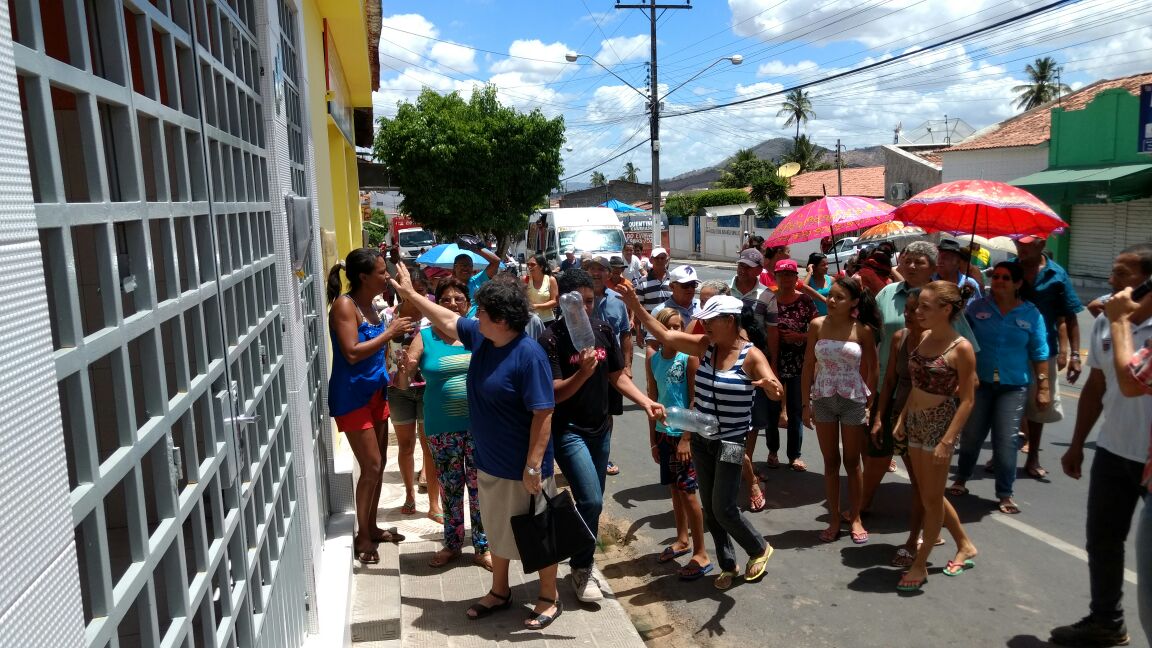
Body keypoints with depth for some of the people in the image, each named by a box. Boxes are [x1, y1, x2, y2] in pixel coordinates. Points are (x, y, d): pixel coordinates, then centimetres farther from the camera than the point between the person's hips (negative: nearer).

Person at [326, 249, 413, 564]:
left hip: (374, 392, 9)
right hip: (351, 396, -9)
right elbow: (352, 353, -24)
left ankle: (371, 527, 28)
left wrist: (395, 330, 7)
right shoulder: (345, 304, -15)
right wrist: (389, 333, -20)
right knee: (371, 466, -6)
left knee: (379, 463, 13)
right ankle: (362, 536, 9)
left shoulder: (369, 305, 10)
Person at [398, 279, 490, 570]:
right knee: (450, 487, 14)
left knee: (479, 486, 9)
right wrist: (402, 371, -23)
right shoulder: (424, 338, 0)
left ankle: (482, 547, 25)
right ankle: (452, 544, 32)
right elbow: (402, 384, -2)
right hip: (442, 427, 0)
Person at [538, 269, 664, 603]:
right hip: (568, 431, -6)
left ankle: (584, 564, 34)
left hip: (600, 428, 6)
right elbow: (555, 393, -20)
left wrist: (645, 401, -6)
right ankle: (581, 569, 9)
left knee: (592, 502, 15)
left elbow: (617, 376, 8)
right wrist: (583, 372, -36)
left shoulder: (604, 330, 1)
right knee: (591, 501, -14)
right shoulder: (552, 339, -16)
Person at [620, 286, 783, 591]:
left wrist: (772, 386, -50)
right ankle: (728, 565, 29)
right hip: (700, 439, 5)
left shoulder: (751, 355, -15)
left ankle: (760, 549, 25)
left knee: (724, 508, -3)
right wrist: (634, 304, -15)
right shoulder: (705, 346, -2)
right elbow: (663, 334, -6)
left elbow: (776, 391, -25)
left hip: (730, 442, -5)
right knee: (709, 508, 11)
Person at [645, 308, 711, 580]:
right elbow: (652, 399, 9)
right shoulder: (653, 358, 3)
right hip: (663, 432, 5)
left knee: (687, 491, -2)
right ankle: (682, 540, 33)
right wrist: (653, 437, 10)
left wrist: (686, 438, -15)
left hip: (684, 433, -5)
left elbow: (695, 401, -12)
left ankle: (701, 555, 7)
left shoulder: (689, 356, -11)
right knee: (674, 488, 16)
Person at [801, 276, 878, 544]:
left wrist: (870, 404, -3)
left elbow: (872, 370, -1)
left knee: (852, 463, 10)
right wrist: (805, 404, -1)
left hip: (853, 401, -2)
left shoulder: (863, 330, -8)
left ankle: (855, 518, 24)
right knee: (830, 463, 11)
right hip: (823, 400, 2)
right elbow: (808, 366, 0)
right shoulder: (817, 325, -4)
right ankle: (834, 519, 21)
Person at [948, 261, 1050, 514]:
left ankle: (1005, 494, 11)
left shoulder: (1031, 314, 1)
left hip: (1013, 386, -1)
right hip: (978, 381, 1)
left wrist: (1043, 387, 1)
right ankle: (961, 479, 29)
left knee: (1006, 441, -1)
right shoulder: (977, 307, 0)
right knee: (971, 435, 11)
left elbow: (1039, 354, 3)